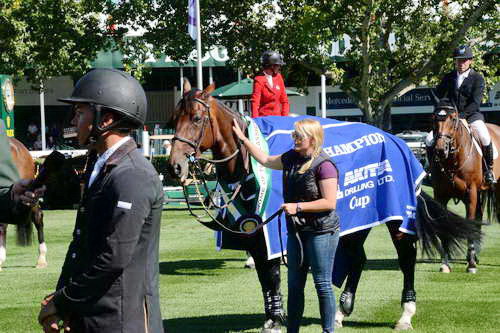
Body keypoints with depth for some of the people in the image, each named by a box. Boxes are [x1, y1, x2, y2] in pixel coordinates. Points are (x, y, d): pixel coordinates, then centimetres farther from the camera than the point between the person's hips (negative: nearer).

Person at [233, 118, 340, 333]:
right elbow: (265, 160, 23)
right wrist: (243, 139, 19)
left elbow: (329, 202, -20)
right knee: (294, 284, 11)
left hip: (321, 232, -8)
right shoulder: (292, 158, 7)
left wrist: (298, 207, -21)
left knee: (322, 284, -1)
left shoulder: (324, 165, -17)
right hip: (296, 230, 8)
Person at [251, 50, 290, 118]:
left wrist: (285, 117, 4)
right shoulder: (259, 80, -7)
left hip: (277, 117, 5)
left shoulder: (278, 77, 9)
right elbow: (255, 102, -11)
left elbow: (284, 100, 14)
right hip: (263, 117, -5)